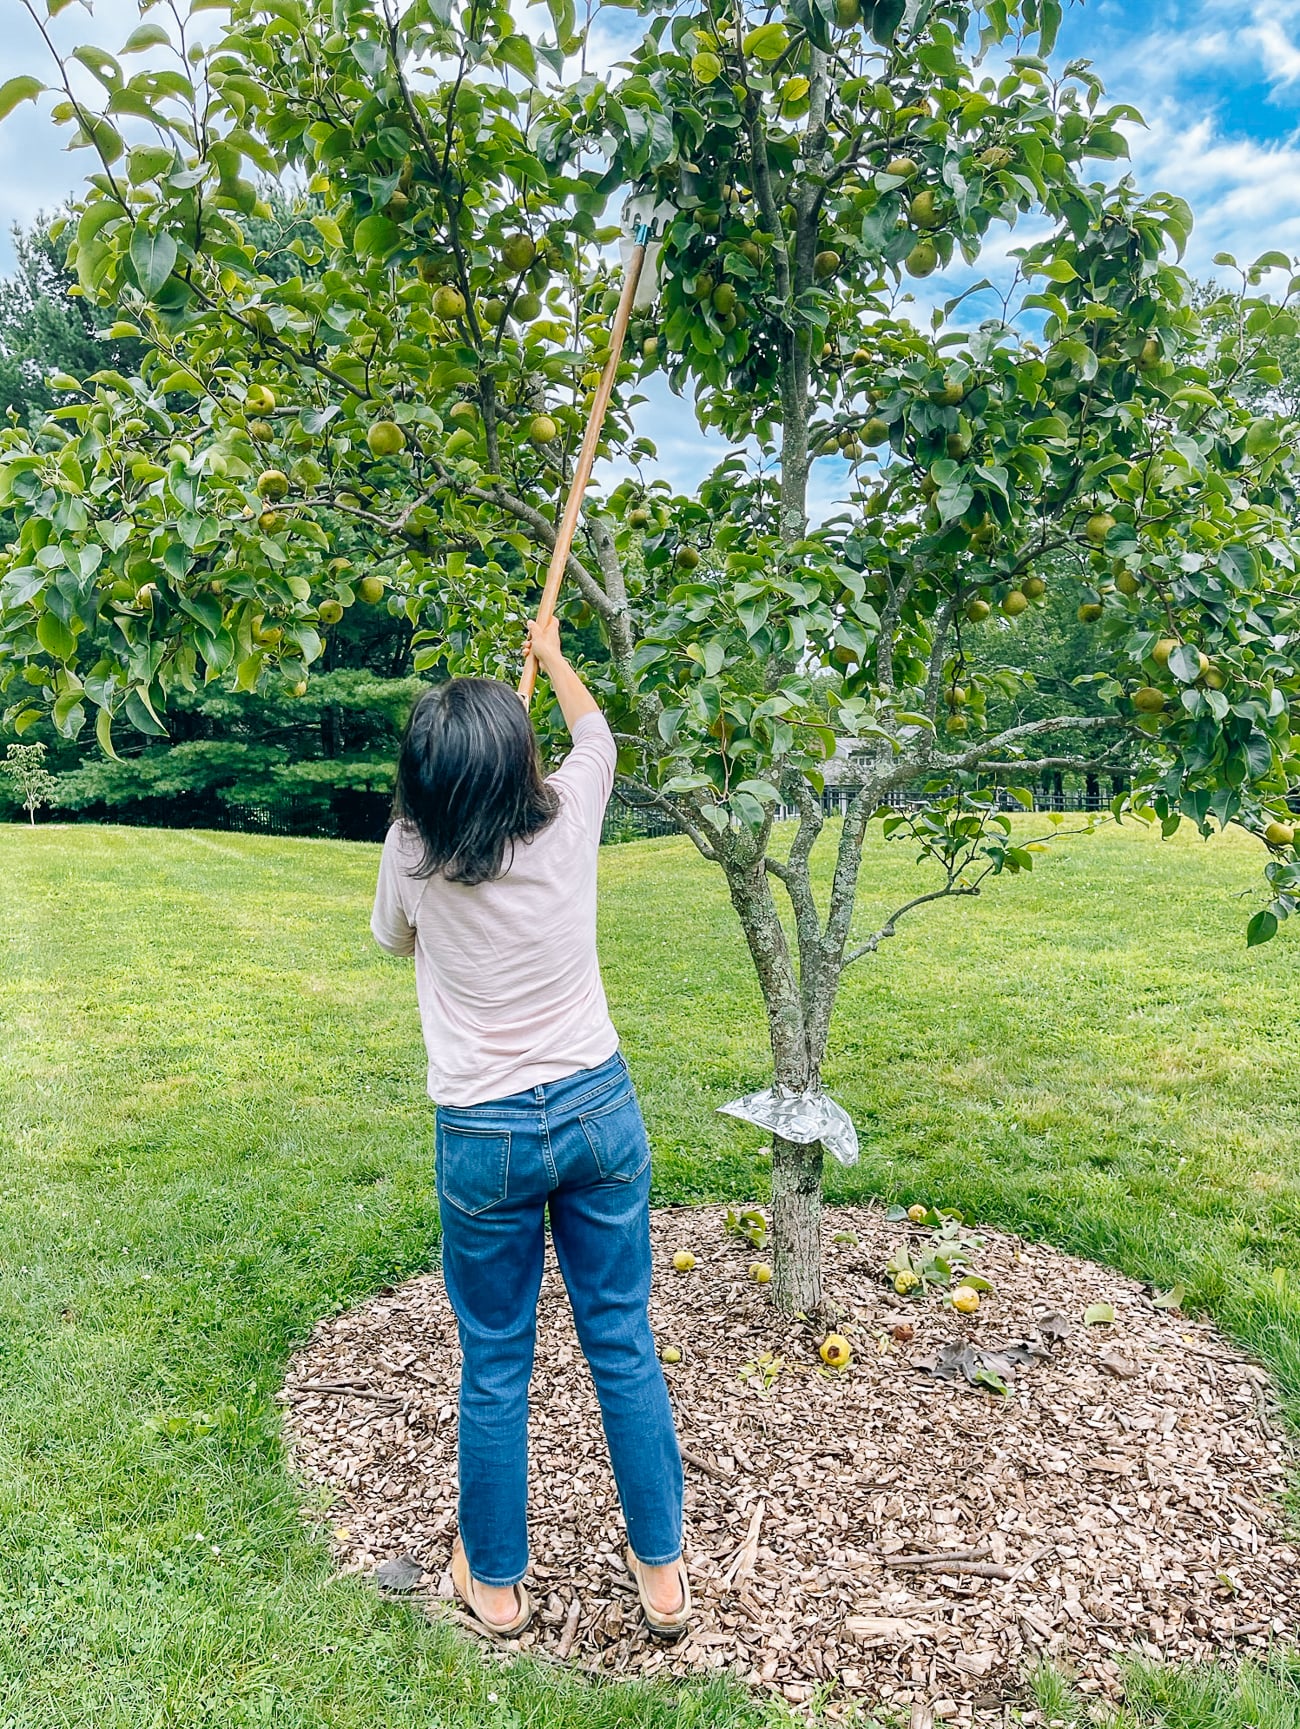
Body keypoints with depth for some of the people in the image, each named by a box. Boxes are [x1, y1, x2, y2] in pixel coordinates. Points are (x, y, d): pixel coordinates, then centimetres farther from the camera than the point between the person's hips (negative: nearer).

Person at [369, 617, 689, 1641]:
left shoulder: (414, 852, -14)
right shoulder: (570, 816, -11)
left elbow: (394, 941, 9)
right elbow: (596, 734, 14)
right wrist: (552, 656, 30)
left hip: (486, 1137, -2)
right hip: (600, 1109, 2)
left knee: (495, 1364, 16)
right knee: (623, 1343, 15)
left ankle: (496, 1581, 36)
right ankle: (662, 1572, 31)